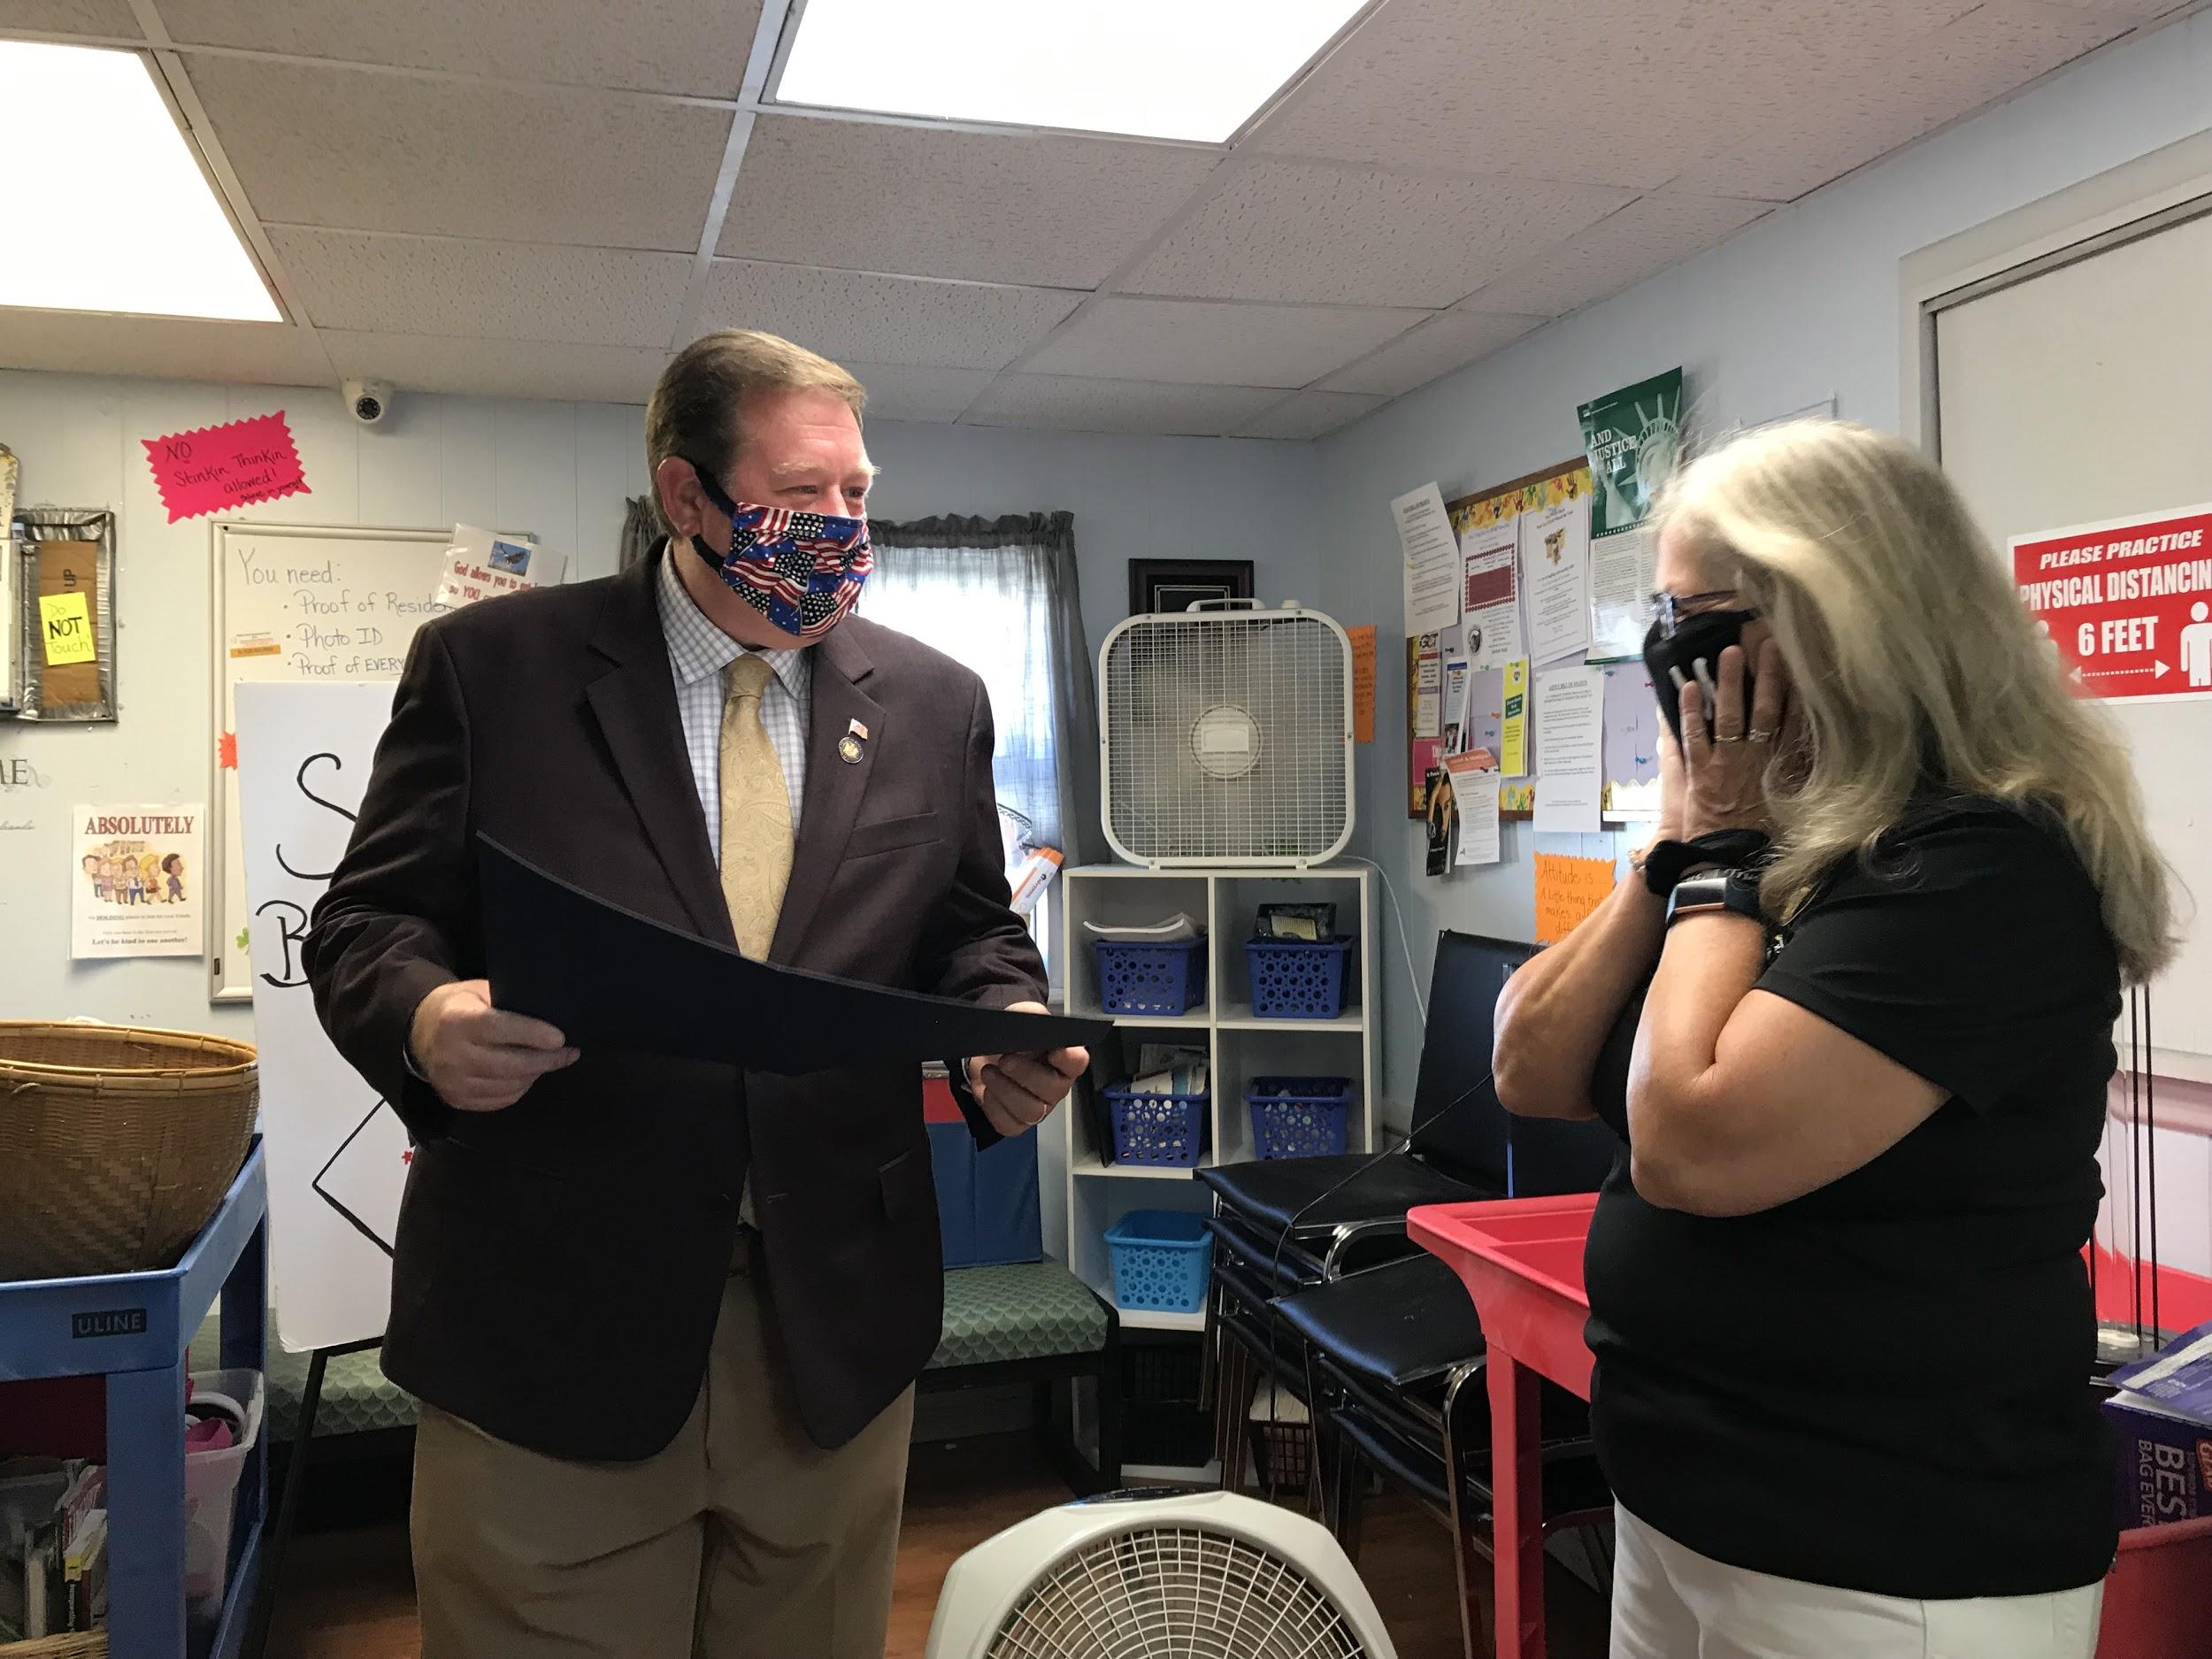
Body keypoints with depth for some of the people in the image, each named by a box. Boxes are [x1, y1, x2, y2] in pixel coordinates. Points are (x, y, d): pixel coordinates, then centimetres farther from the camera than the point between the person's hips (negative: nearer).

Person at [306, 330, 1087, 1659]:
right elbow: (367, 922, 0)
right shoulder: (490, 666, -1)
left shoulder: (935, 702, 6)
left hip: (839, 1329, 3)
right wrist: (424, 1018, -22)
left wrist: (1012, 1034, -9)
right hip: (549, 1321, -2)